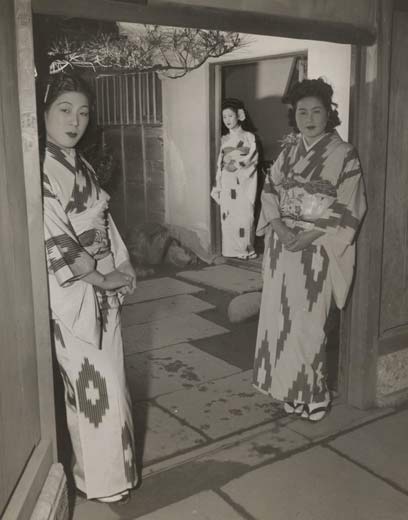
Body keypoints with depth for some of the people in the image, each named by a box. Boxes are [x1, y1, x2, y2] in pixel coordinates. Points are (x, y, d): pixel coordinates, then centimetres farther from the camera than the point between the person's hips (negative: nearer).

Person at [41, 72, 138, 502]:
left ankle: (110, 465, 35)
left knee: (106, 378, 17)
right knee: (98, 384, 0)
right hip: (69, 294, -8)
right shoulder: (40, 169, -16)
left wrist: (122, 269, 3)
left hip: (102, 288, 8)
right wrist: (102, 279, -13)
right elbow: (54, 241, -21)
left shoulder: (81, 165, 11)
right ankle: (101, 477, 20)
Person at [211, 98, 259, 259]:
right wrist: (217, 188, 8)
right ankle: (230, 251, 11)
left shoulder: (249, 137, 1)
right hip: (226, 185, 4)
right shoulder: (223, 139, 13)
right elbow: (219, 164, 12)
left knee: (244, 217, -6)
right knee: (226, 218, 3)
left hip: (243, 185, -4)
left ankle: (246, 249, 6)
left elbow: (252, 161, -3)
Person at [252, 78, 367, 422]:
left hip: (316, 249, -5)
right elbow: (269, 190, 8)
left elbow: (348, 208, -9)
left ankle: (312, 393, 14)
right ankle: (286, 386, 23)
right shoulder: (288, 151, 10)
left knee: (307, 321, -3)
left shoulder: (343, 154, -5)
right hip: (282, 245, 5)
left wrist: (309, 236, -18)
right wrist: (279, 227, -10)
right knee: (279, 315, 8)